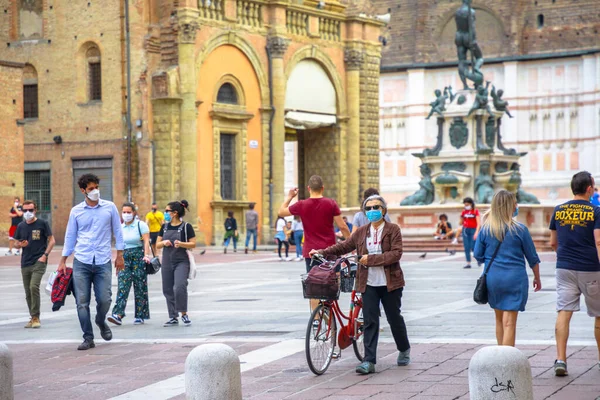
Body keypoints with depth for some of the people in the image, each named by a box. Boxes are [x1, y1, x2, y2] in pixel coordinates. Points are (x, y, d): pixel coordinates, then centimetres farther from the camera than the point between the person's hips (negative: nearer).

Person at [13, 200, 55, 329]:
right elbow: (16, 244, 17)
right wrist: (20, 245, -6)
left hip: (39, 262, -5)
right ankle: (33, 318, 20)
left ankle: (36, 317, -14)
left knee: (34, 287, -21)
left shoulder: (42, 224, -2)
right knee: (28, 292, 9)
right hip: (25, 264, 5)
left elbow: (52, 240, -1)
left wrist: (45, 255, -11)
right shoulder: (21, 226, 10)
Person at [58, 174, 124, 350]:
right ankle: (88, 338, 6)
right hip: (81, 262, 1)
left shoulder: (110, 207, 5)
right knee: (82, 302, -3)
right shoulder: (76, 211, 7)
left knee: (104, 299, -6)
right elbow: (70, 236, 13)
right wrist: (63, 261, 11)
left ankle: (101, 322, 27)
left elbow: (117, 232, 10)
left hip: (103, 262, -1)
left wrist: (119, 256, 6)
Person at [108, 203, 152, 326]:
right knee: (122, 287, -10)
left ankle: (140, 316, 8)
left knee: (140, 287, 0)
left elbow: (146, 242, -8)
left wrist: (146, 255, -22)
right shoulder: (120, 227, 14)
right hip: (125, 258, 4)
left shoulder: (141, 225, -1)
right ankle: (118, 315, -20)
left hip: (139, 257, -4)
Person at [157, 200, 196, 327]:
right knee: (168, 290, 6)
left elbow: (193, 244, -5)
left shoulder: (186, 226, -4)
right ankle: (173, 318, 15)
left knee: (179, 287, -21)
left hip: (181, 262, -5)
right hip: (167, 262, 5)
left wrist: (181, 244, -22)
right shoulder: (164, 227, 11)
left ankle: (184, 314, -5)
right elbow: (157, 245, 14)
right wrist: (164, 242, -8)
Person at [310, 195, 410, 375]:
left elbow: (396, 254, -14)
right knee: (370, 321, -4)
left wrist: (371, 259, -20)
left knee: (394, 318, 11)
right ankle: (369, 361, -7)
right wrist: (322, 252, 7)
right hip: (369, 283, 2)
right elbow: (343, 247, 15)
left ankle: (404, 350, 36)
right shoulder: (361, 232, 7)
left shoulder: (393, 230, -4)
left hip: (390, 282, -2)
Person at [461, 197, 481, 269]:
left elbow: (478, 223, -9)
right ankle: (468, 263, 5)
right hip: (465, 230, 5)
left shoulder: (475, 211, -4)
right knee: (466, 247, 1)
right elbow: (461, 223, 15)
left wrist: (476, 232, -18)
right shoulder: (464, 212, 9)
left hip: (473, 230, -5)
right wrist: (461, 217, -6)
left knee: (473, 247, -8)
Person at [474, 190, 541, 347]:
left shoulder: (485, 229, -1)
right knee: (509, 323, -3)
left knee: (499, 320, 18)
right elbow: (532, 257, 1)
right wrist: (537, 278, 15)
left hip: (492, 278, 4)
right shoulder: (519, 229, -8)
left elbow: (478, 255, 4)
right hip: (515, 278, -4)